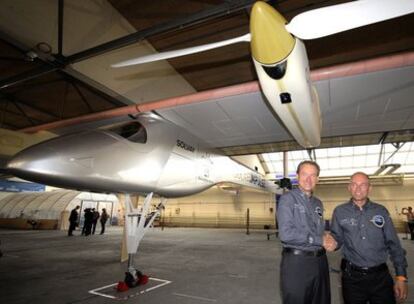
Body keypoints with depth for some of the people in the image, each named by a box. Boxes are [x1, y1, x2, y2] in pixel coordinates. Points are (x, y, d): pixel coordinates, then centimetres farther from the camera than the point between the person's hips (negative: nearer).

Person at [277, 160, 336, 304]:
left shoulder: (318, 203, 12)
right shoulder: (287, 199, -11)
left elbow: (320, 232, 17)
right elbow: (286, 234, -21)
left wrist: (327, 239, -7)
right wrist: (320, 240, -14)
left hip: (320, 261, 7)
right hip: (296, 261, -7)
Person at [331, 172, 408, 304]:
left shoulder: (381, 211, 2)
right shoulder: (340, 211, -3)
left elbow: (394, 245, 3)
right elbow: (337, 240, -1)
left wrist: (401, 276, 0)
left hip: (381, 276, 1)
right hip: (352, 277, -1)